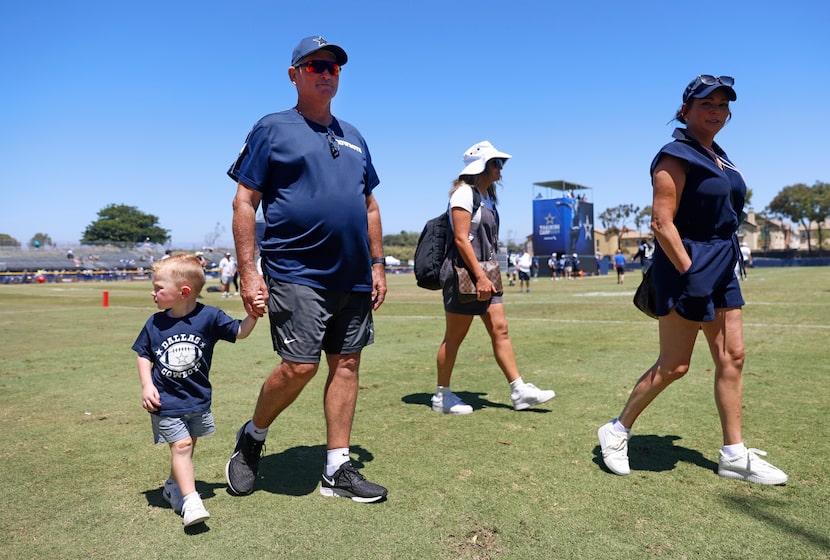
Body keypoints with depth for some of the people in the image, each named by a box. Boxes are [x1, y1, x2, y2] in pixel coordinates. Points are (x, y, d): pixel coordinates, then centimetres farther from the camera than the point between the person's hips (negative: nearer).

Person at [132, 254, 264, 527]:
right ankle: (190, 500, -4)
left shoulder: (209, 317, -11)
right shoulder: (154, 324, -4)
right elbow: (144, 355, 7)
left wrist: (253, 313, -22)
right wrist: (147, 386, -5)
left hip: (197, 399, 1)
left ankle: (174, 486, 40)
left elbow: (239, 332, -5)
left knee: (188, 445, 16)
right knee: (181, 445, -9)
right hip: (166, 401, -1)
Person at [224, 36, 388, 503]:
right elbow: (245, 202, -3)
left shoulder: (353, 137, 19)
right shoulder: (272, 129, 3)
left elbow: (370, 205, 21)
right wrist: (248, 271, -11)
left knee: (347, 364, 6)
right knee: (300, 366, -11)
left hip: (353, 276, 6)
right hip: (296, 273, -6)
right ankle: (252, 437, 19)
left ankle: (338, 469, 17)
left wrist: (377, 264, 14)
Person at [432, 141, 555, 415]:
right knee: (454, 337, 0)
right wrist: (480, 276, -22)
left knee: (500, 329, 5)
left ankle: (519, 391, 9)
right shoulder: (464, 193, -10)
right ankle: (442, 396, 12)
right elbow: (461, 239, -18)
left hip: (484, 273, 9)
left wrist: (486, 275, 18)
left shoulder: (487, 196, 16)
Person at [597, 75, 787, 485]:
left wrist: (716, 272, 19)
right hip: (685, 268, -9)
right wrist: (690, 274, -22)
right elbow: (661, 223, -18)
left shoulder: (719, 157, 16)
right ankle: (617, 431, 13)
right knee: (674, 365, -4)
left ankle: (734, 455, 17)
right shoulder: (676, 156, -10)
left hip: (722, 270, 9)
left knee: (732, 357, 8)